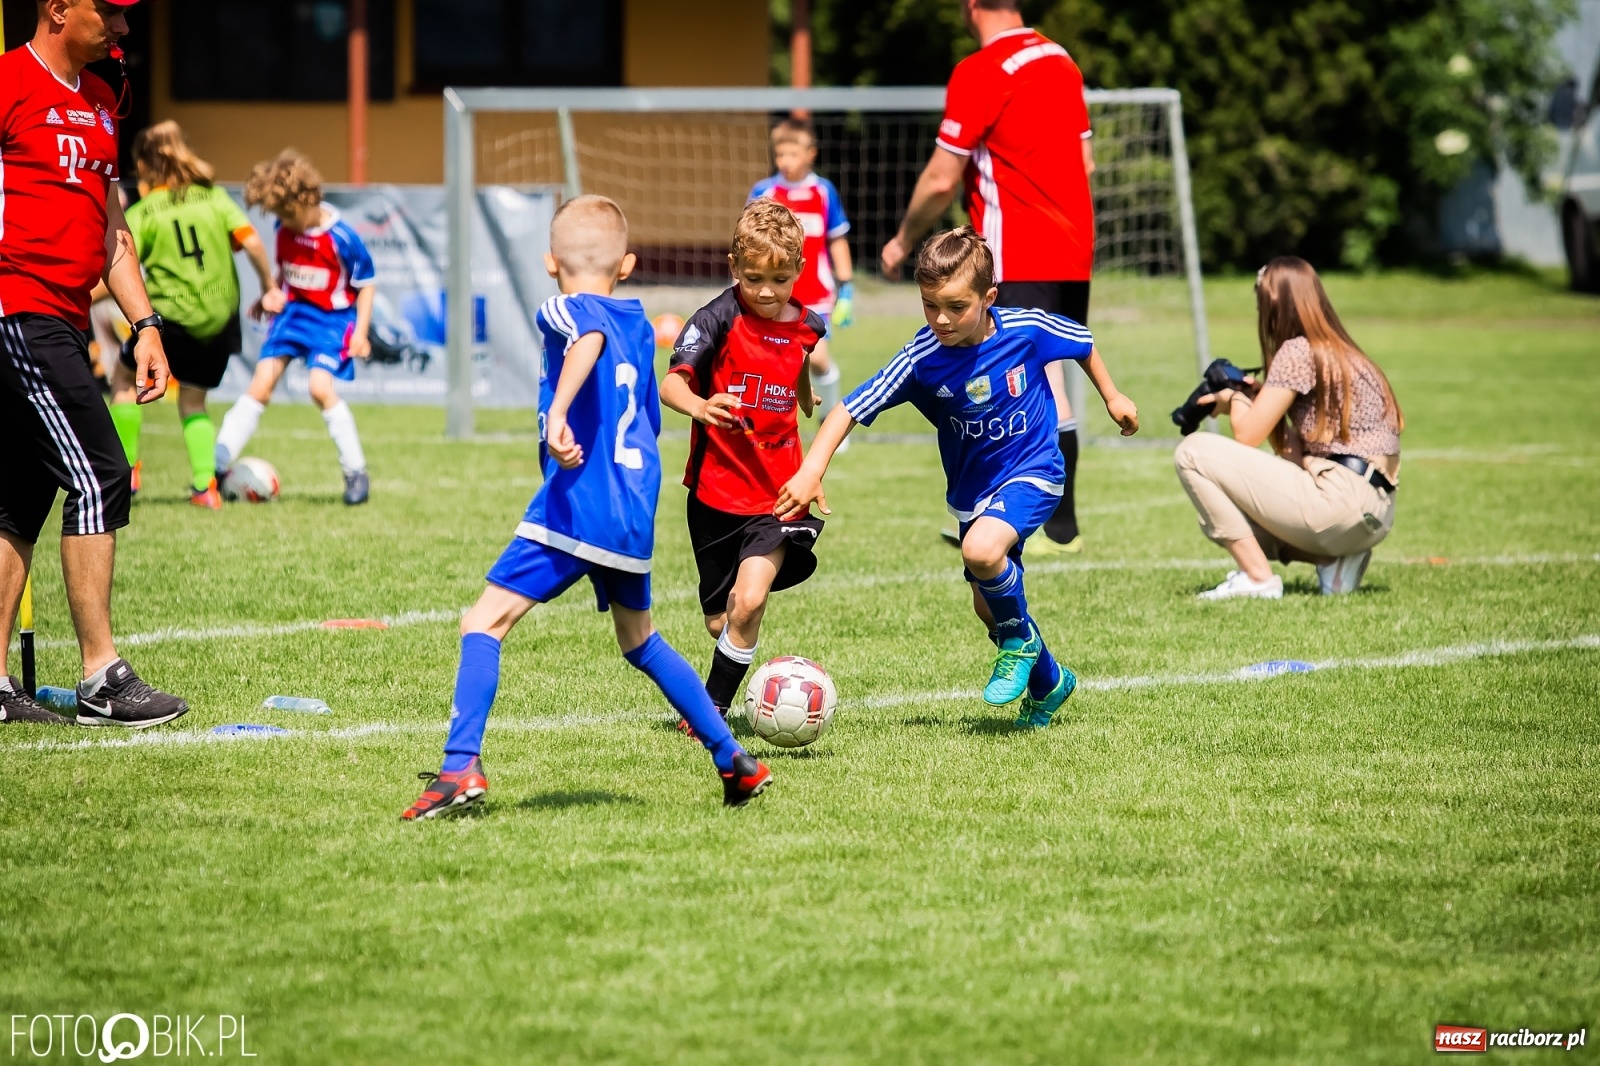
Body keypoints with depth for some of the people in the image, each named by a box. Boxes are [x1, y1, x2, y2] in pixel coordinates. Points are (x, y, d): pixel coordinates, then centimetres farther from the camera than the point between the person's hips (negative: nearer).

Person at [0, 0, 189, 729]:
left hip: (62, 324, 9)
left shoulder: (99, 101, 19)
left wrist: (144, 325, 19)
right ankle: (101, 681, -10)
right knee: (97, 477, -12)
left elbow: (110, 227, 25)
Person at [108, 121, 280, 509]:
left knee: (124, 378, 20)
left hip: (171, 318, -4)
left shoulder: (141, 214, -5)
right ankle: (204, 485, 6)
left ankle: (125, 471, 15)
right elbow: (251, 242, -5)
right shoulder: (214, 197, 4)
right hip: (220, 320, 4)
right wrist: (269, 287, 6)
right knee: (193, 402, 20)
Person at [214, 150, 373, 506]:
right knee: (261, 382, -4)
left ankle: (356, 473, -8)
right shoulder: (285, 230, -1)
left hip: (333, 316, -5)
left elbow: (366, 284, -8)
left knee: (320, 386, -21)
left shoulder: (341, 238, -18)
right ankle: (220, 461, -4)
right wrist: (271, 296, 4)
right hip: (293, 310, 5)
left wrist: (361, 332, -13)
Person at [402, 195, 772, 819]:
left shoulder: (562, 311, -2)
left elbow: (589, 339, -27)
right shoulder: (640, 324, 19)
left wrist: (558, 414, -40)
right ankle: (735, 762, 30)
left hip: (578, 504, -7)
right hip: (636, 512, 7)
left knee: (484, 623, -7)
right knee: (639, 641, 27)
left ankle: (461, 768, -23)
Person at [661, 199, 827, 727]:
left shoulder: (808, 326, 1)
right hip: (717, 488, -1)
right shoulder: (720, 318, -11)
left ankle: (713, 708, -5)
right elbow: (670, 383, -26)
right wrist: (698, 406, -43)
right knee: (720, 619, 10)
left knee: (749, 601, -19)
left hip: (779, 492, 1)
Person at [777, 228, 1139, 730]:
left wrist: (1112, 397, 15)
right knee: (989, 607, 13)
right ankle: (1048, 682, 41)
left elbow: (1082, 342, 2)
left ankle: (1020, 639, -2)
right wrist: (811, 471, -34)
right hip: (972, 489, 4)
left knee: (981, 550, -31)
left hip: (1031, 471, -4)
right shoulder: (922, 359, -21)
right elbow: (849, 410, -21)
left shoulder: (1027, 329, -20)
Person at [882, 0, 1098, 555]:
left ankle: (1060, 527, -6)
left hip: (1018, 260, -9)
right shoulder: (1059, 59, 11)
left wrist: (903, 242, 2)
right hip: (1072, 252, 9)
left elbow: (941, 180, -12)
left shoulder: (978, 72, -13)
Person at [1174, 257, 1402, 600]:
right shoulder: (1341, 353, 20)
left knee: (1193, 453, -7)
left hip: (1341, 501, -10)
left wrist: (1234, 400, 12)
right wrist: (1257, 398, 13)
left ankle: (1258, 578, -9)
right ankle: (1338, 560, 10)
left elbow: (1246, 435, -7)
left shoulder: (1298, 352, -8)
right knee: (1218, 516, 27)